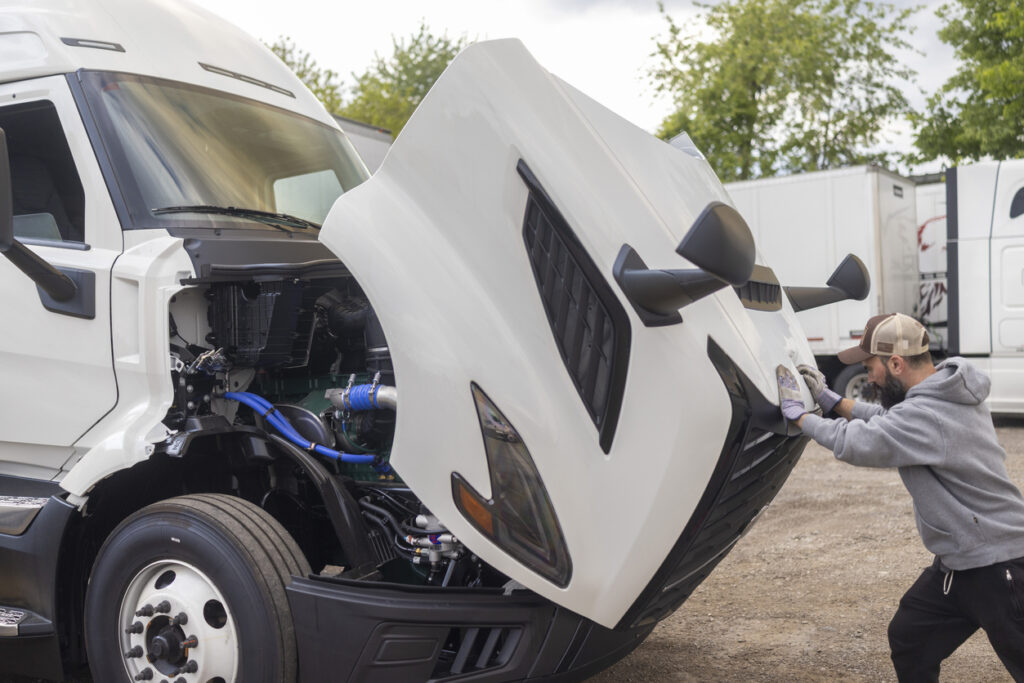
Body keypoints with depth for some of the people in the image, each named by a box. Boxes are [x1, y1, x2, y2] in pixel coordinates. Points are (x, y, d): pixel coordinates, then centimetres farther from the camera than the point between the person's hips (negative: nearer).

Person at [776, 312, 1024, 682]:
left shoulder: (927, 415, -28)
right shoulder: (945, 393, 3)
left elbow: (855, 443, -24)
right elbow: (888, 420, 15)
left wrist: (798, 414, -10)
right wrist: (830, 399, 7)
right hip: (958, 562, 10)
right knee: (907, 640, 16)